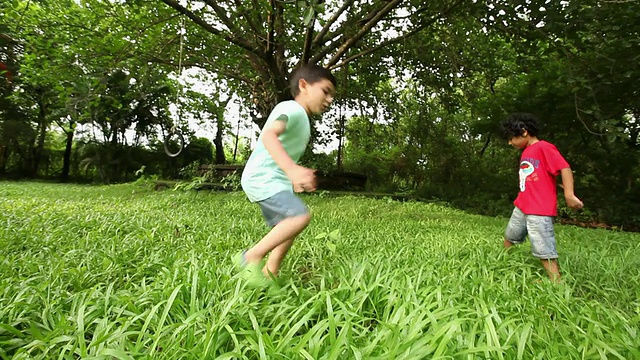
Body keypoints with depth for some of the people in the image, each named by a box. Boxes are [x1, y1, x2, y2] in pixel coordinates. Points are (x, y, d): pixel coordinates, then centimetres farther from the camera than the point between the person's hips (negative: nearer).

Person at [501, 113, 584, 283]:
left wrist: (569, 195, -26)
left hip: (540, 210, -9)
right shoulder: (525, 152, 14)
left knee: (544, 250, -7)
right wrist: (522, 200, 18)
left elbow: (565, 168, -19)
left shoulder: (543, 147, -12)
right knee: (509, 237, 21)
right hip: (521, 208, 9)